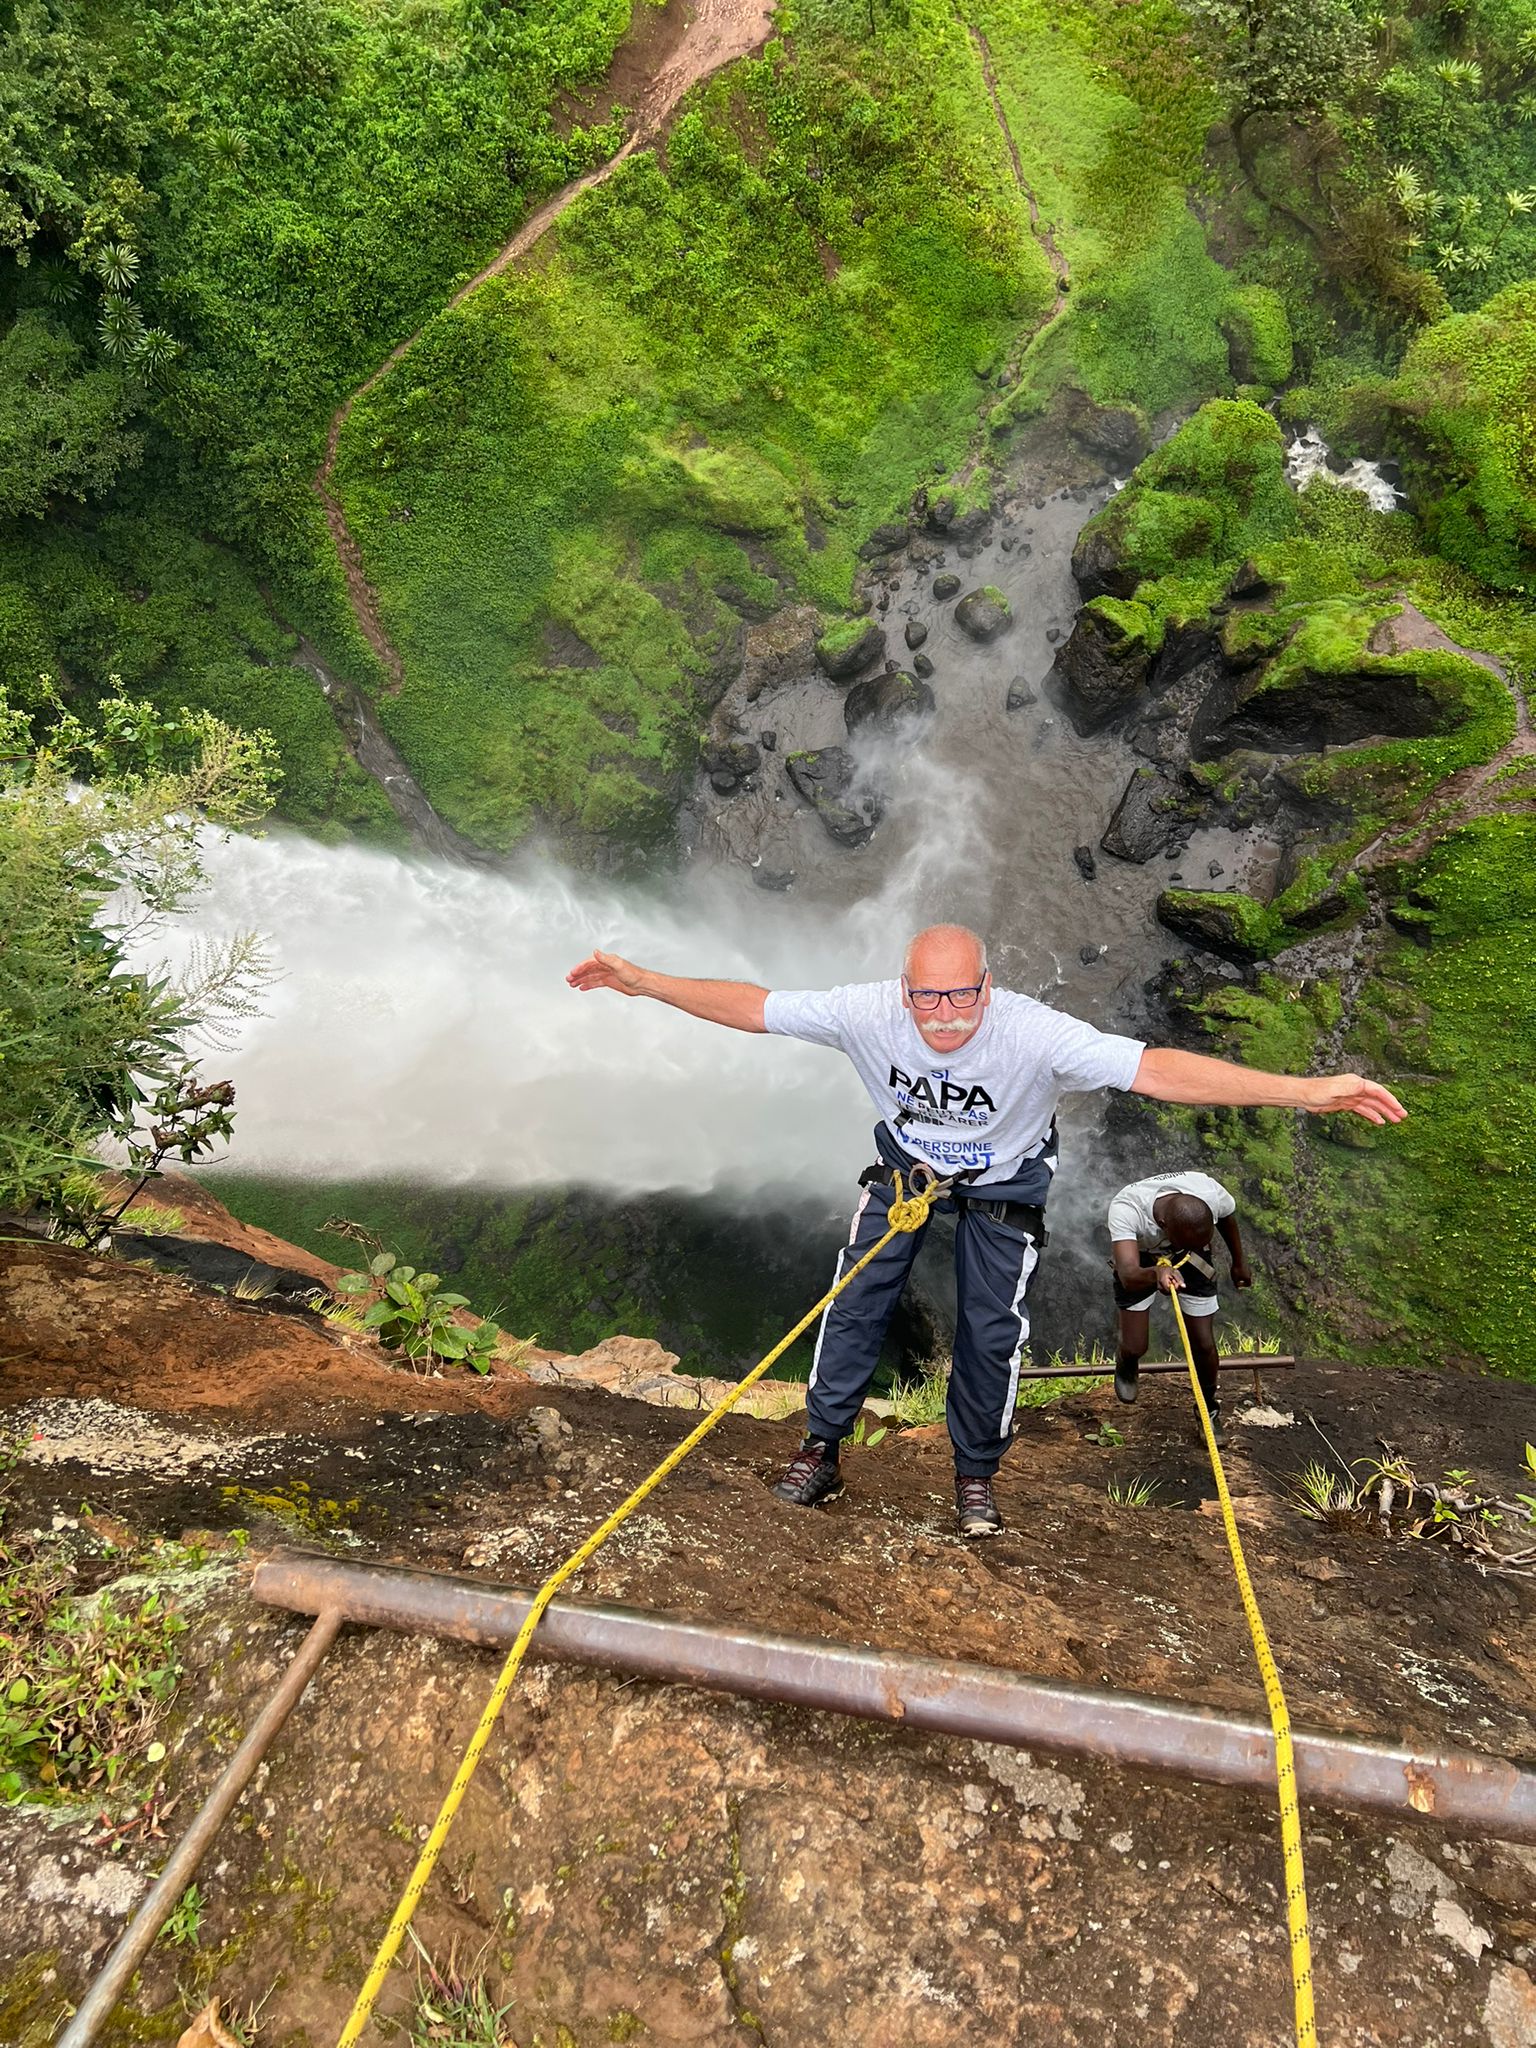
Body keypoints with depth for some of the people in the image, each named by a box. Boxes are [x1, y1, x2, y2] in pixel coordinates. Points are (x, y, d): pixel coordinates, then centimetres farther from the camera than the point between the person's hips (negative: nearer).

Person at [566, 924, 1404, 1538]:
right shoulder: (866, 1011, -33)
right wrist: (642, 981, -25)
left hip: (1004, 1184, -1)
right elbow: (749, 1006, -24)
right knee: (857, 1295, -1)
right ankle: (821, 1449, 19)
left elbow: (1155, 1069, -46)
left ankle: (975, 1475, 26)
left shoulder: (1036, 1034, -40)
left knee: (991, 1329, 1)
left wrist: (1304, 1090, -53)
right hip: (905, 1163, 2)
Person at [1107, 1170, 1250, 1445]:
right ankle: (1126, 1364, 37)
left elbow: (1228, 1218, -8)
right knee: (1134, 1347, -3)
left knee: (1204, 1344, -3)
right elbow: (1128, 1275, -54)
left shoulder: (1211, 1192, -35)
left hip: (1193, 1262, 2)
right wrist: (1156, 1274, -76)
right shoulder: (1124, 1209, -44)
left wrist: (1239, 1261, 9)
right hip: (1140, 1262, -1)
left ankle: (1210, 1410, 27)